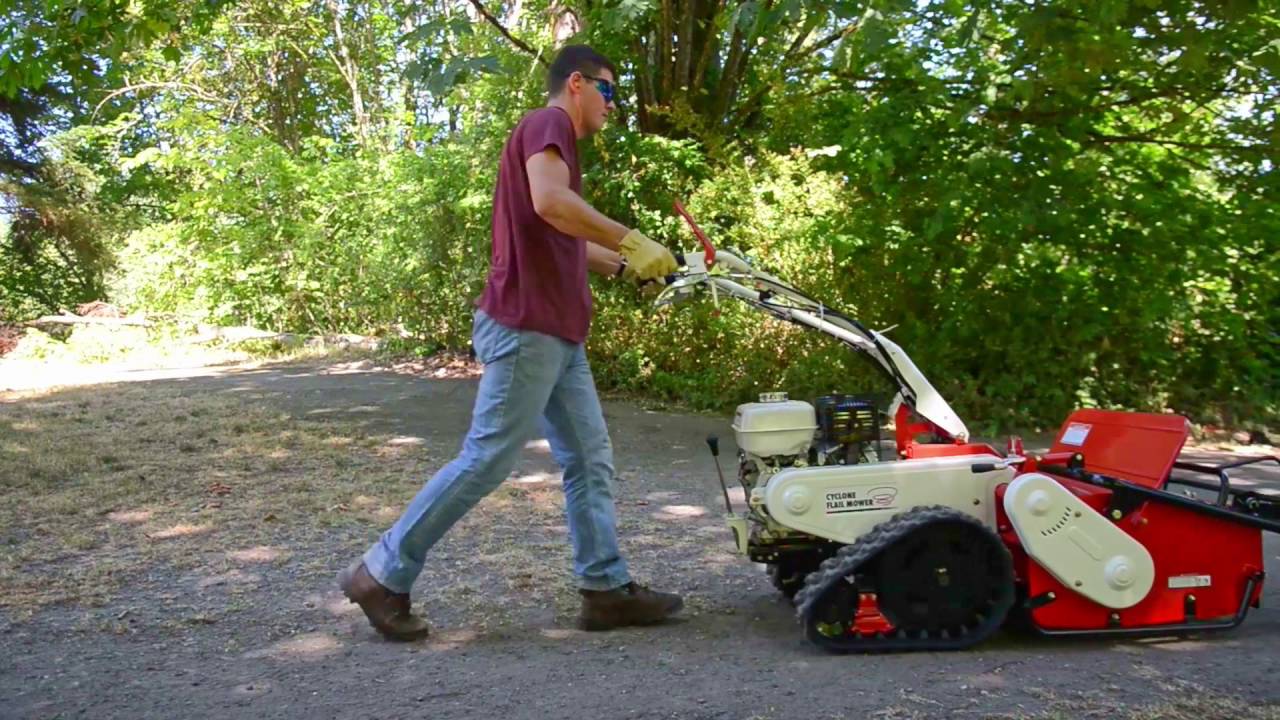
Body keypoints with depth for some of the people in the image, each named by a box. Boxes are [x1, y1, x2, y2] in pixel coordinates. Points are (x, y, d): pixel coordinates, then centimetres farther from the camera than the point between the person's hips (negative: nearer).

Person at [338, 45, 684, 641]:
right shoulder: (547, 123, -7)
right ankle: (381, 574, 4)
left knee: (590, 459, 8)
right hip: (526, 327, -11)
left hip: (557, 334, 11)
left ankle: (606, 588, 12)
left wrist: (626, 267, 22)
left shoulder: (556, 139, 24)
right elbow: (549, 203, -27)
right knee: (487, 460, -6)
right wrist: (631, 241, -21)